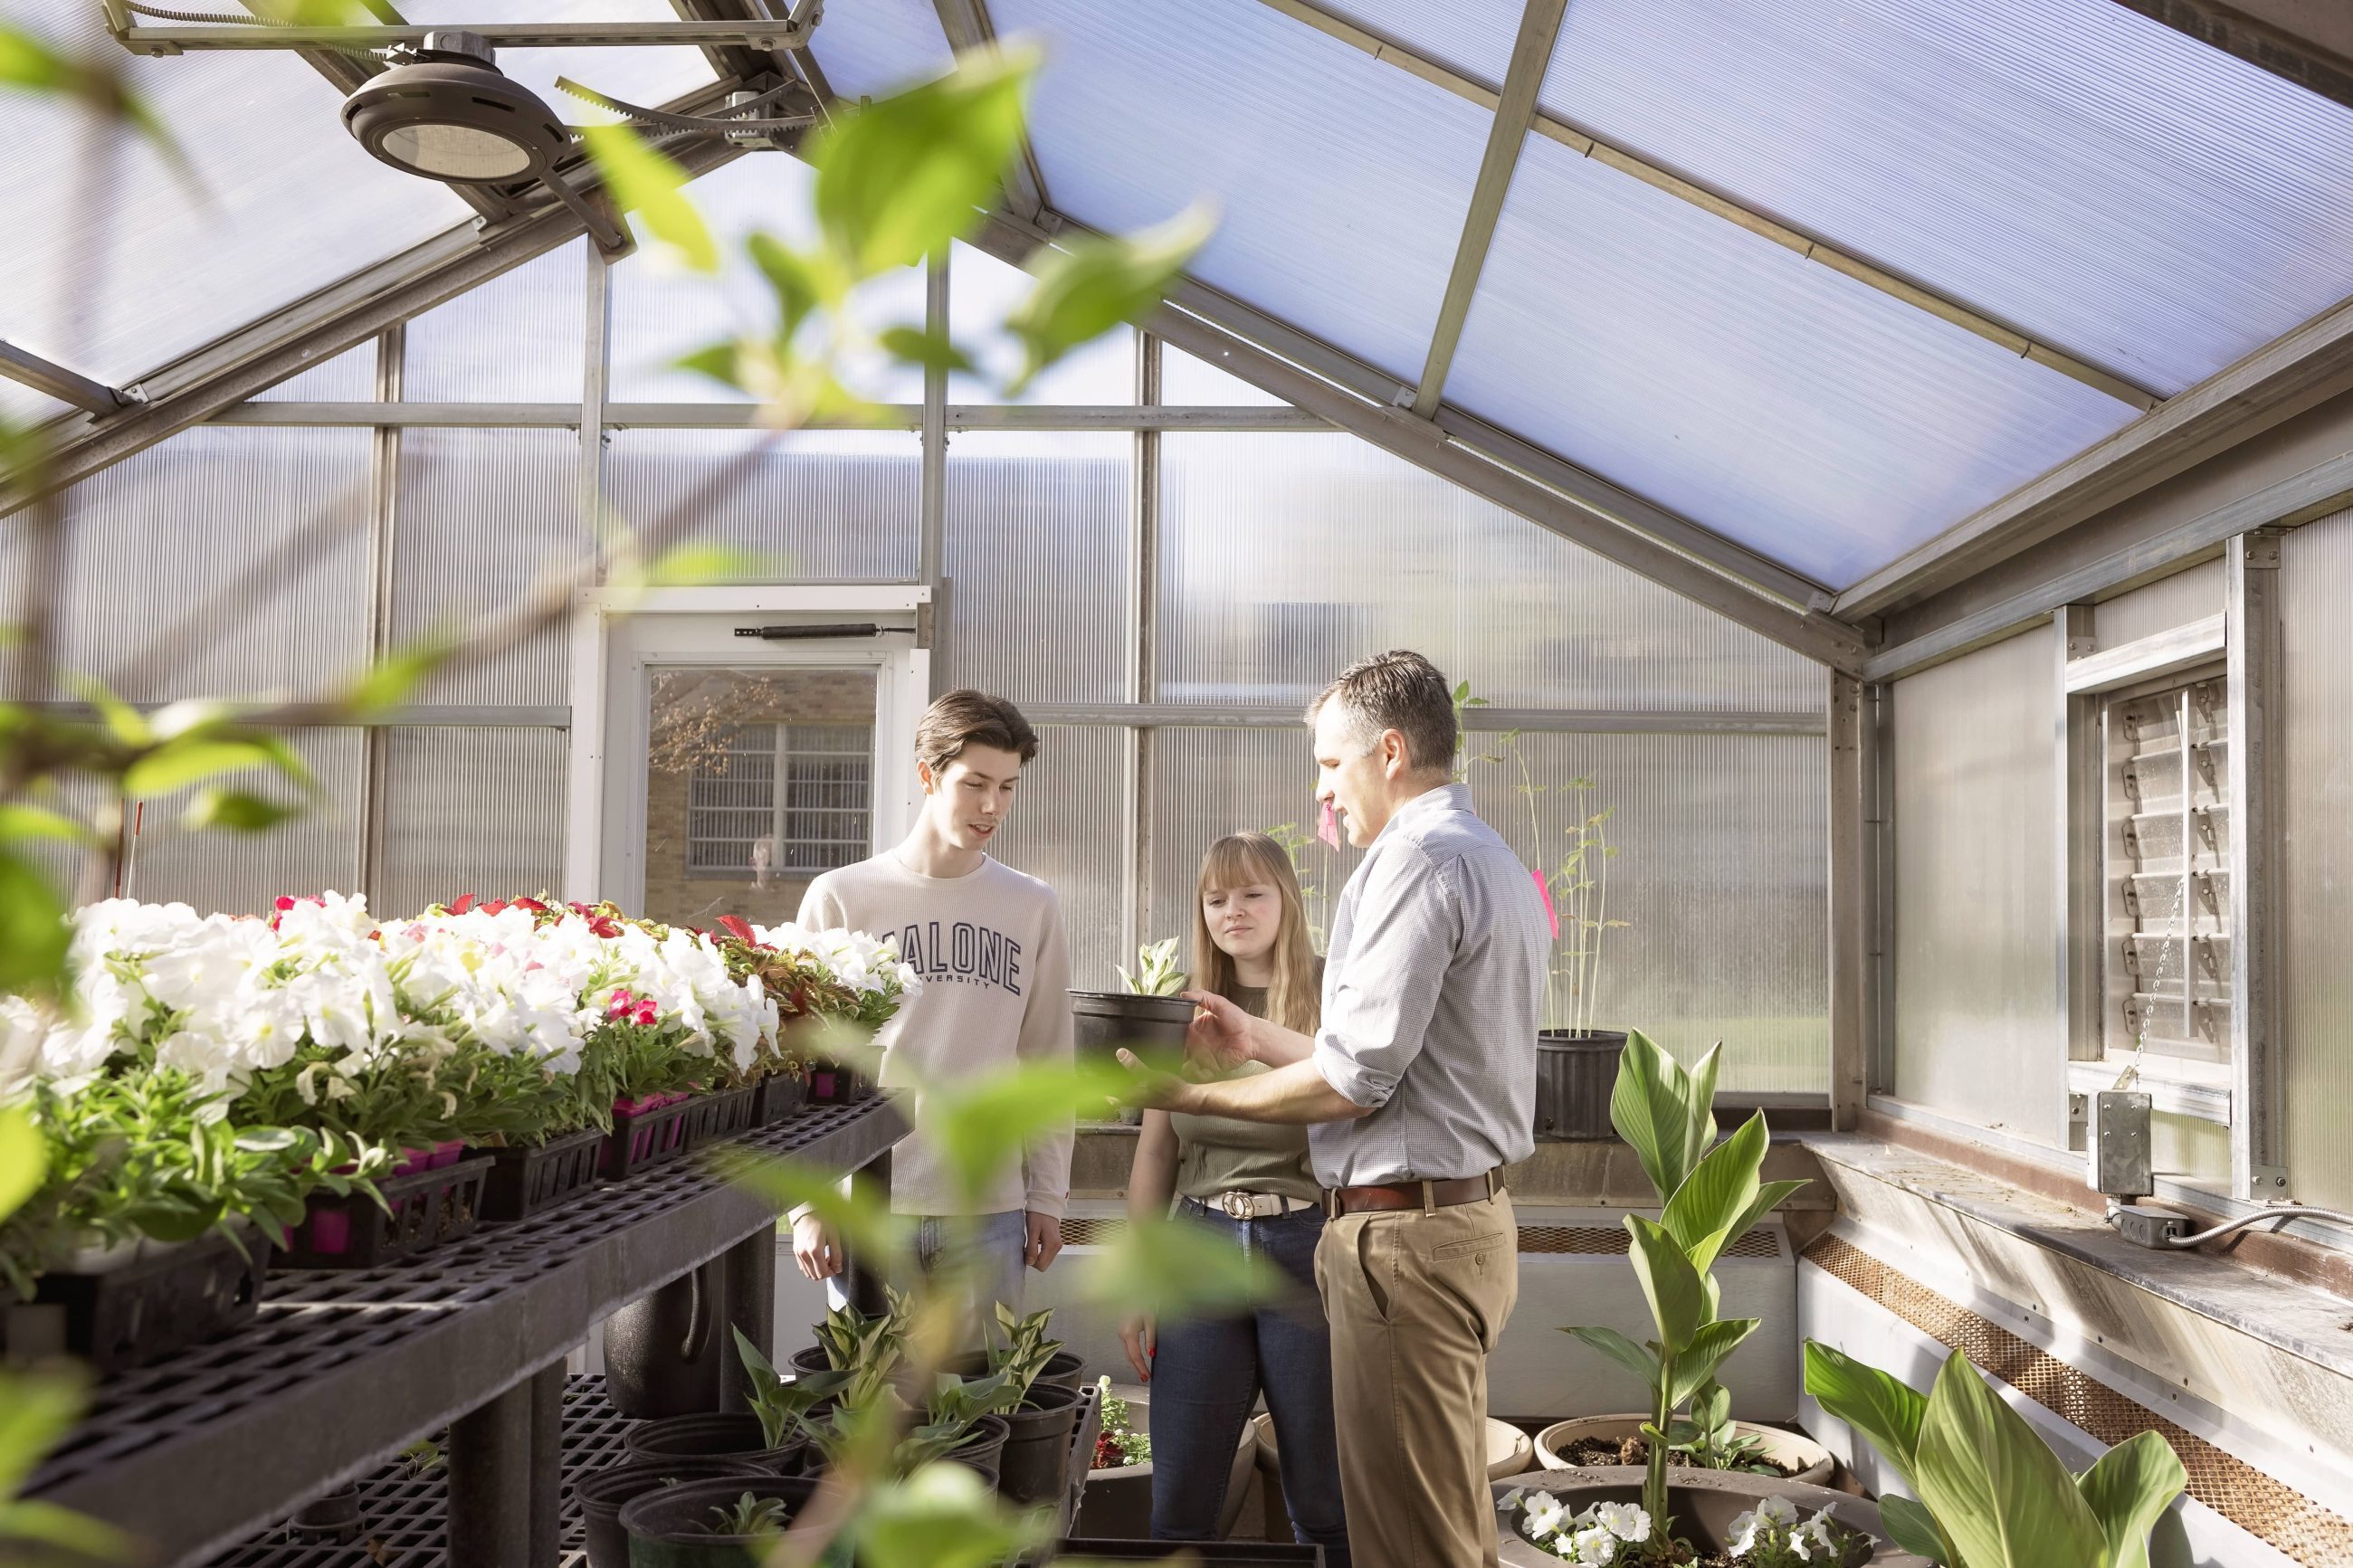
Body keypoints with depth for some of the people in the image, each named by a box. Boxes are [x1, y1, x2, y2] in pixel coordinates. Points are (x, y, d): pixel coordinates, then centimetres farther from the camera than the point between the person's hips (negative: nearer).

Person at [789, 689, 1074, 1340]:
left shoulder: (1033, 908, 7)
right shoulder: (839, 899, 1)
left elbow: (1048, 1065, 10)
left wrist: (1047, 1196, 7)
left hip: (989, 1209, 2)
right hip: (865, 1205, -1)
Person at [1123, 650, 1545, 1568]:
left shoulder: (1416, 858, -14)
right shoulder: (1491, 859, 18)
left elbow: (1354, 1080, -18)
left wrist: (1194, 1097, -7)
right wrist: (1257, 1038, 21)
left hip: (1406, 1232, -10)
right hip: (1471, 1211, 10)